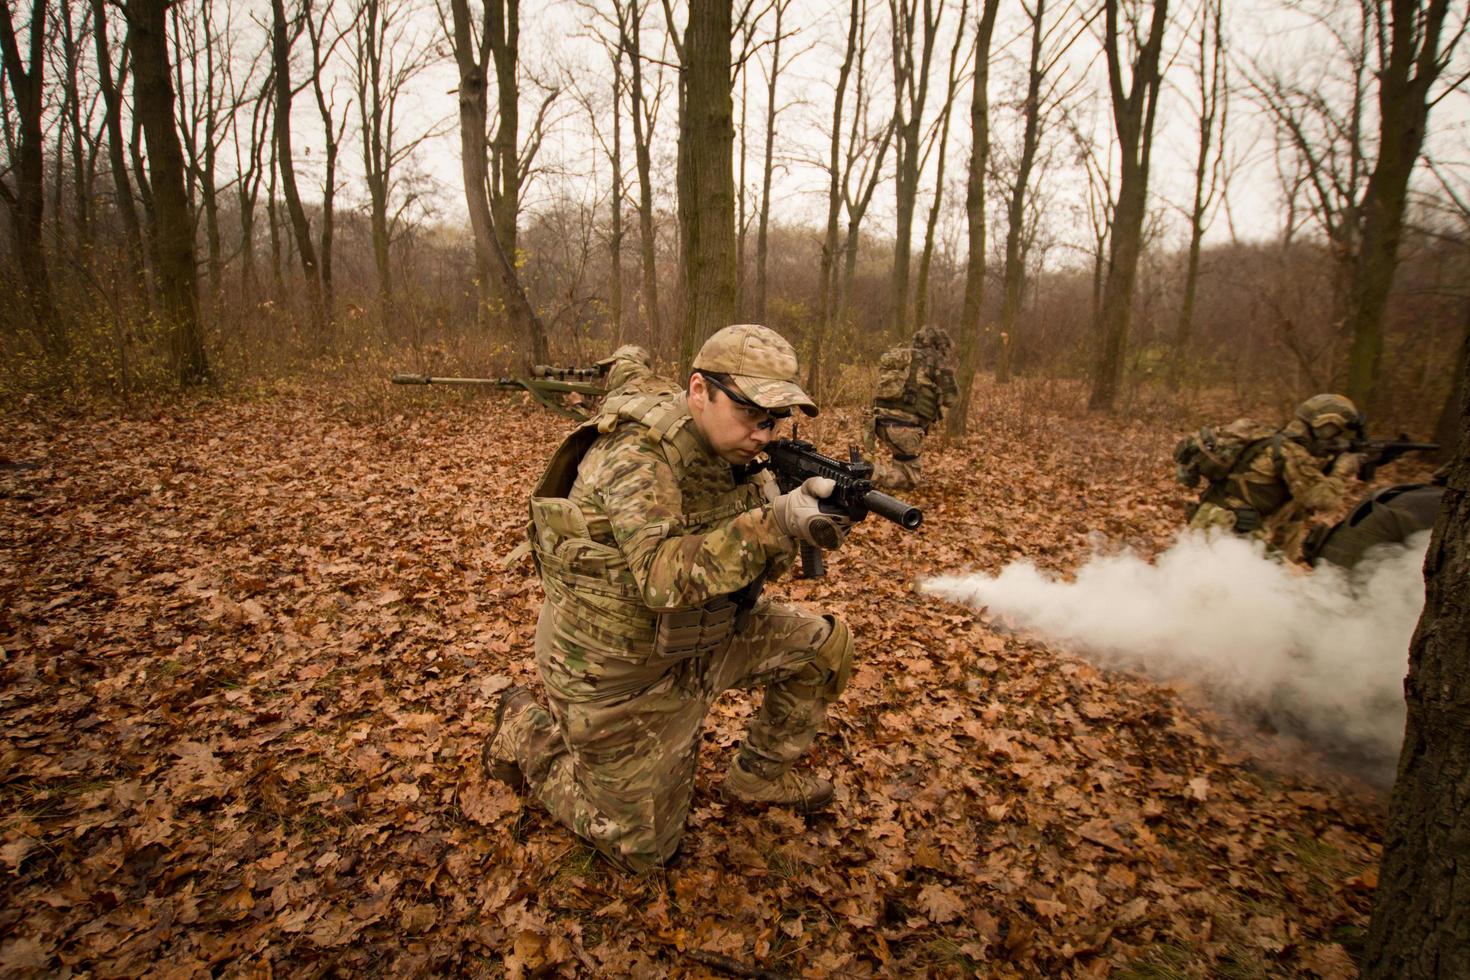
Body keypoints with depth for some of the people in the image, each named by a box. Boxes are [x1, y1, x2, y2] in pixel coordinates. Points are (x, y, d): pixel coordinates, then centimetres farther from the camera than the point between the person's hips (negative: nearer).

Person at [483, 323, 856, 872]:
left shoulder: (727, 454, -3)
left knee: (826, 642, 1)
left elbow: (752, 563, -1)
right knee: (643, 848, 8)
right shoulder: (636, 454, -27)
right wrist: (772, 523, -46)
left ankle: (760, 775, 20)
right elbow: (662, 576, -38)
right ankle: (527, 735, 25)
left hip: (694, 639, 7)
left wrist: (796, 521, -21)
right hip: (617, 676, -7)